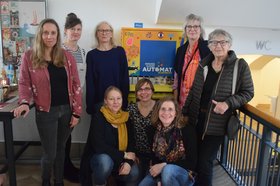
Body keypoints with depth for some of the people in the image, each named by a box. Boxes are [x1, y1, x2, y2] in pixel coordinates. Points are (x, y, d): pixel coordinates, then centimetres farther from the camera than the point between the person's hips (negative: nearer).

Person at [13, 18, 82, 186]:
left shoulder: (67, 57, 1)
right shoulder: (29, 56, -3)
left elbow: (76, 85, 1)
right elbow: (25, 83, 0)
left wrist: (77, 112, -2)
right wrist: (25, 103, -20)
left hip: (67, 110, 2)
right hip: (45, 112, -2)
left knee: (61, 149, 16)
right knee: (50, 153, 5)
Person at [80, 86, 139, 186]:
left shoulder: (126, 118, -3)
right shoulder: (98, 117, -16)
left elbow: (131, 143, -4)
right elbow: (99, 146, -25)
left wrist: (128, 161, -22)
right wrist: (124, 155, -21)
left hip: (119, 160, 3)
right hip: (97, 158, -3)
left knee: (134, 173, -22)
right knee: (105, 161, -35)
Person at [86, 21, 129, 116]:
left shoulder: (120, 51, 2)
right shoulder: (91, 54, 2)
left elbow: (125, 77, 0)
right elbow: (89, 81, 1)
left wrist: (125, 100, -5)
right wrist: (90, 105, -4)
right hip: (98, 100, 0)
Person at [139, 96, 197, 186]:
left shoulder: (187, 129, -16)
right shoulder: (154, 130, -2)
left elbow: (191, 162, -15)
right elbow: (154, 158, 3)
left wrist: (164, 165, -20)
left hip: (184, 174, -4)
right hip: (160, 172, 4)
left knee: (168, 170, -34)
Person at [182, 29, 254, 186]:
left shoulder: (240, 65, -7)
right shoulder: (204, 64, 6)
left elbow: (248, 93, -3)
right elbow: (194, 90, 10)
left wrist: (228, 103, -20)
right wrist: (184, 113, 7)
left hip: (217, 122, -4)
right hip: (196, 118, 4)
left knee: (205, 161, 1)